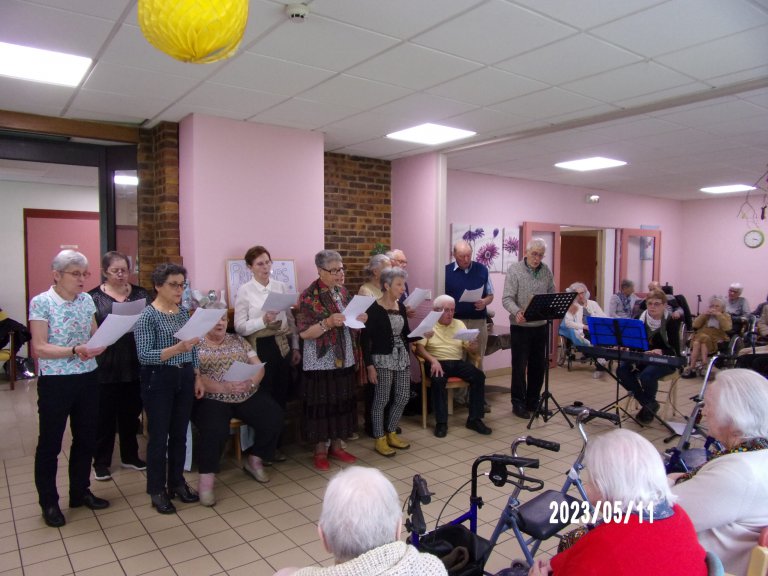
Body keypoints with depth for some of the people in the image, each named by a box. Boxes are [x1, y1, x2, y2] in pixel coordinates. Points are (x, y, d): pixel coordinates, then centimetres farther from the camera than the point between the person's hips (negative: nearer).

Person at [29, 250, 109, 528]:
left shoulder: (86, 300, 4)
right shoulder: (41, 302, -12)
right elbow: (39, 348, -16)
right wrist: (76, 350, -29)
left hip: (87, 378, 5)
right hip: (55, 382, -5)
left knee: (86, 438, 15)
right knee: (50, 442, 9)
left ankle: (80, 491, 32)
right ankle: (49, 502, 25)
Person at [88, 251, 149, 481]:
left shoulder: (141, 294, 6)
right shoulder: (94, 297, -2)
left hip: (134, 365, 3)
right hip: (105, 367, -3)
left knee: (131, 413, 14)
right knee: (105, 415, 7)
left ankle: (130, 456, 30)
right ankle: (101, 462, 22)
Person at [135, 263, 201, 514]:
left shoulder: (183, 311, 8)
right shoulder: (147, 316, -12)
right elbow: (144, 355, -19)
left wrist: (197, 375, 9)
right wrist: (176, 349, -30)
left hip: (185, 378, 6)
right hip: (159, 380, -6)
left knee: (180, 434, 14)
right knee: (159, 436, 4)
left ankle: (177, 482, 28)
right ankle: (157, 490, 19)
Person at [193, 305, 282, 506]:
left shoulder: (238, 340, 15)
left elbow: (258, 366, 8)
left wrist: (251, 382, -14)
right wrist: (223, 387, -24)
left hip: (248, 396, 4)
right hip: (212, 399, -4)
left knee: (274, 417, -16)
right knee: (215, 430, -33)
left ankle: (254, 460, 6)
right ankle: (206, 479, -14)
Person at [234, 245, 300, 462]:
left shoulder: (282, 286, 7)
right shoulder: (244, 291, -4)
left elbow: (291, 319, 11)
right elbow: (240, 327, -9)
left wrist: (295, 347, 9)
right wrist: (263, 320, -23)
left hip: (283, 346, 4)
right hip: (260, 347, -4)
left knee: (281, 395, 10)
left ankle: (276, 445, 26)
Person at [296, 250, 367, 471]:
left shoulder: (342, 291, 7)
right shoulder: (309, 296, -13)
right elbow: (304, 333, -17)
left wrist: (359, 319, -5)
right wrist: (328, 323, -28)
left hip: (345, 359, 6)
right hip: (321, 361, -6)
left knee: (342, 401, 12)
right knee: (321, 404, 4)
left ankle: (337, 445, 27)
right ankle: (320, 450, 19)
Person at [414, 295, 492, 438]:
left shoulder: (459, 324, 14)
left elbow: (472, 351, 11)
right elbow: (419, 347, -9)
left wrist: (474, 345, -14)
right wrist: (433, 360, -26)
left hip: (457, 362, 4)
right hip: (437, 362, -4)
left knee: (479, 376, -22)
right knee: (438, 379, -36)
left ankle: (474, 419, -14)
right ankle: (441, 422, -24)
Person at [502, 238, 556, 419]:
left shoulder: (546, 271, 6)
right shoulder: (514, 270, -9)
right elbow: (507, 299, -16)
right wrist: (517, 312, -35)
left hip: (541, 326, 5)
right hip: (521, 327, -5)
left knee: (538, 365, 12)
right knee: (519, 366, 3)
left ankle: (533, 401, 26)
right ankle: (518, 403, 14)